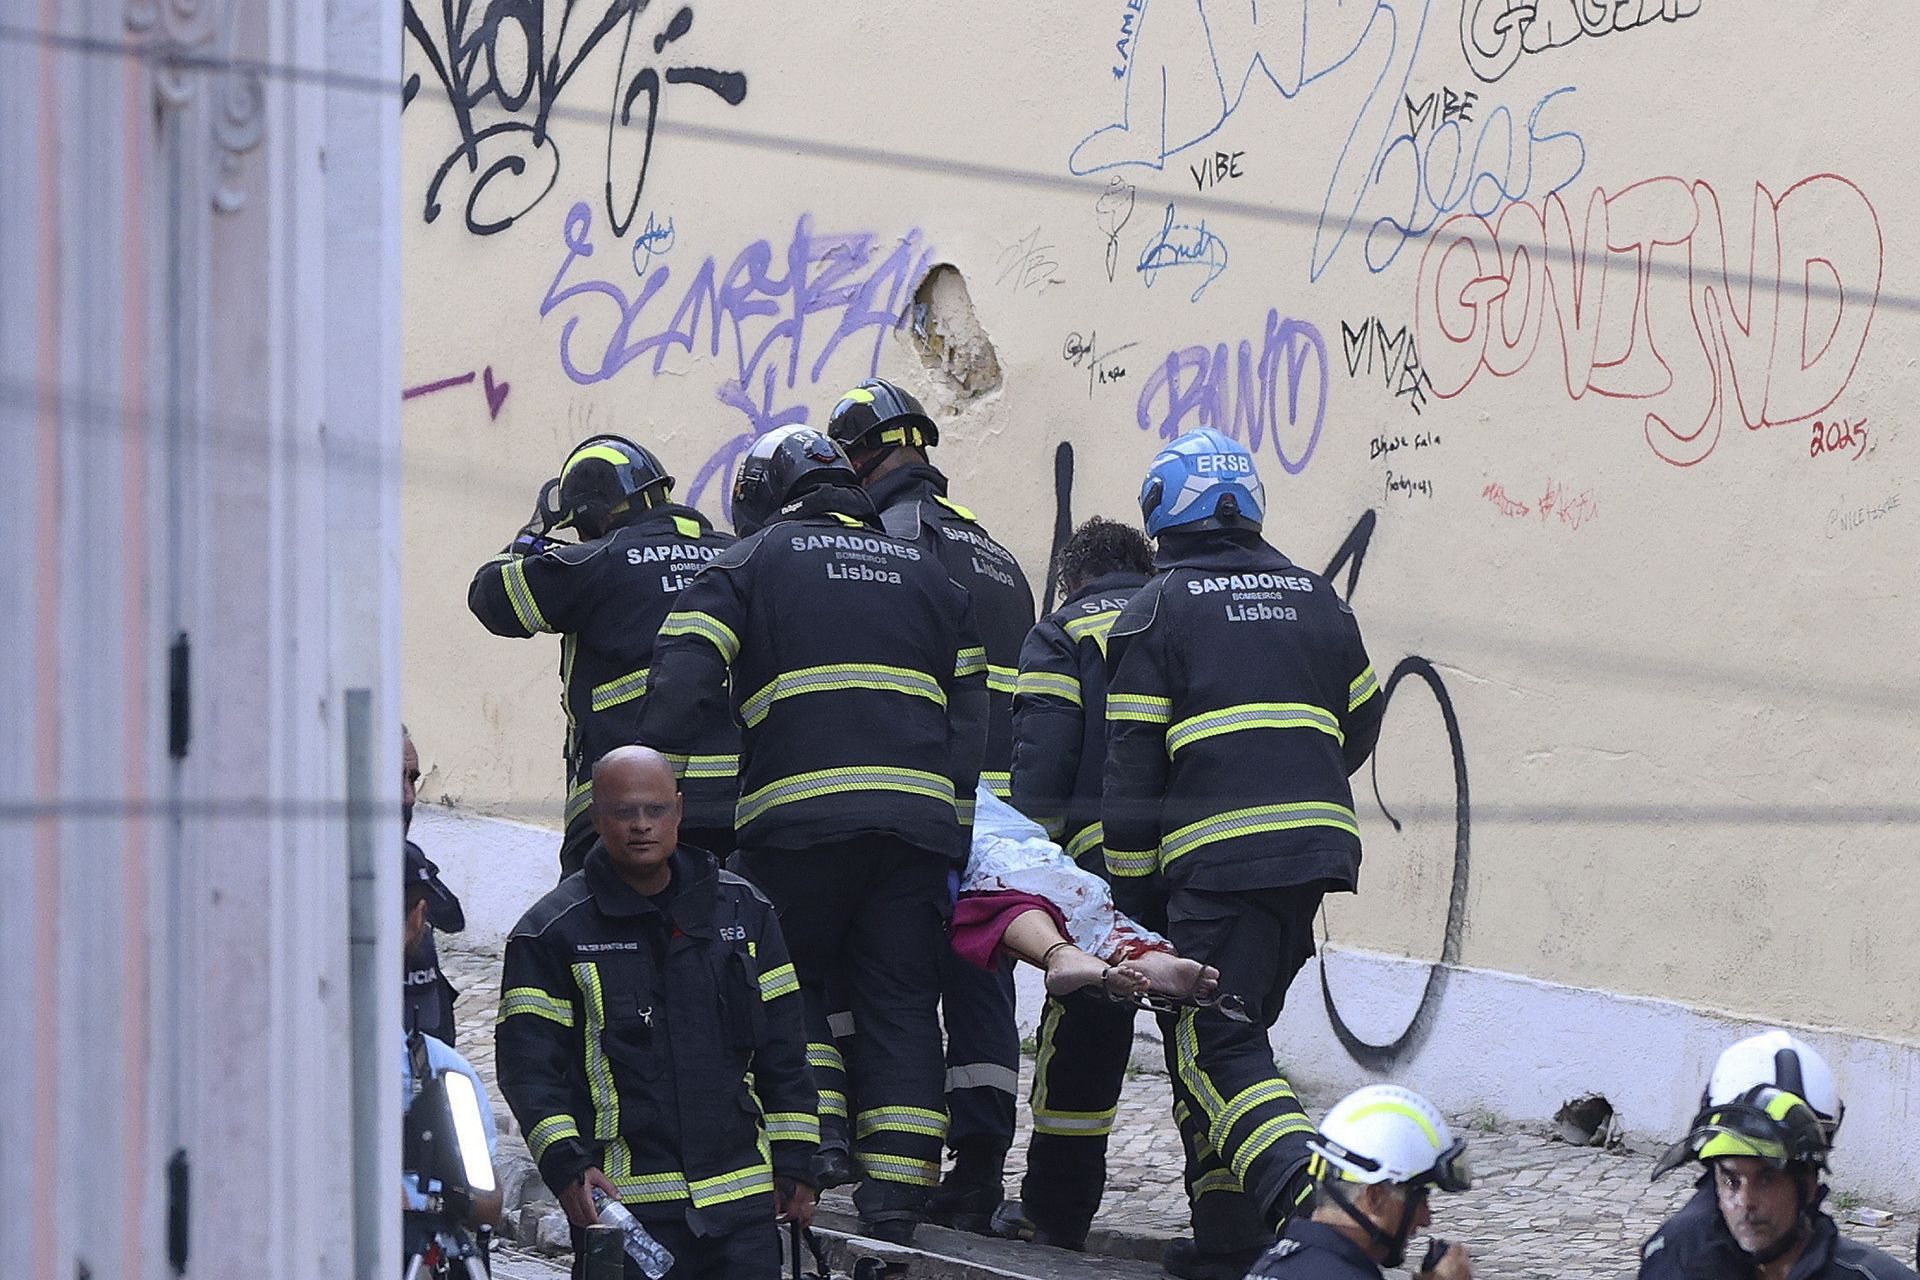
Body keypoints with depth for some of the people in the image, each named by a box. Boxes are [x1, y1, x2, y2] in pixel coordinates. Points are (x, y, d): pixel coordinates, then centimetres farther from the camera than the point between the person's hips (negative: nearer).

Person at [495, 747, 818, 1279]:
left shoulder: (743, 910, 12)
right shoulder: (553, 932, 0)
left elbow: (783, 1051, 16)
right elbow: (527, 1068, -5)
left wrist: (794, 1164, 11)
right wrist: (566, 1165, -18)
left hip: (743, 1196, 4)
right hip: (622, 1204, -3)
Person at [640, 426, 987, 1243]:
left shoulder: (750, 563, 10)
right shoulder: (927, 574, 23)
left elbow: (684, 683, -4)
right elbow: (971, 715, 17)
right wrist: (957, 839, 17)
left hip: (799, 815, -3)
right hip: (917, 821, 3)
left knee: (787, 979, 14)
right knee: (899, 1002, 7)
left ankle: (811, 1134, -4)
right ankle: (895, 1199, 2)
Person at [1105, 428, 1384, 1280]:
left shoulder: (1159, 608, 1)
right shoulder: (1312, 596, 17)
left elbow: (1131, 764, -1)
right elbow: (1359, 723, 25)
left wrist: (1131, 891, 3)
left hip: (1217, 858, -6)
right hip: (1316, 846, 6)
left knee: (1213, 1044, -8)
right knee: (1234, 1031, 16)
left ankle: (1305, 1195, -32)